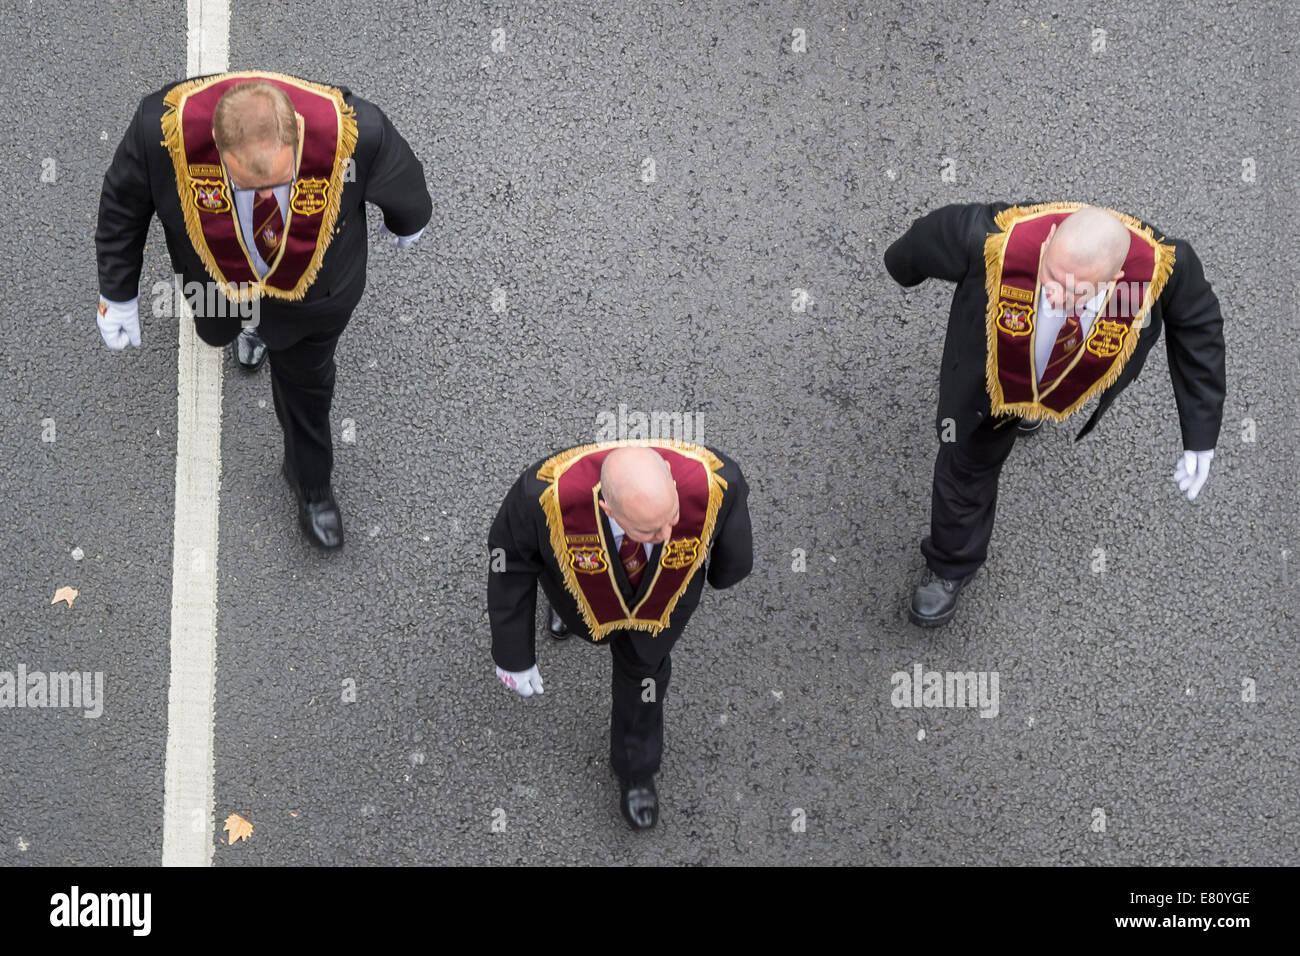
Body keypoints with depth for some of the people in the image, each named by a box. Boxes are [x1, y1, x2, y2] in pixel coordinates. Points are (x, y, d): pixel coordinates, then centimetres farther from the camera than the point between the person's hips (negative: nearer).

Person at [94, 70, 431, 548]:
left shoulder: (353, 131, -44)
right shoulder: (164, 128, -42)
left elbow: (401, 183, -16)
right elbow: (123, 204, -18)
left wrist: (407, 221, 6)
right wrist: (118, 293, -6)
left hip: (314, 286, -1)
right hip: (218, 277, 1)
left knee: (306, 381, 25)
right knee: (217, 329, 35)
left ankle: (310, 482, 55)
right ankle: (255, 325, 73)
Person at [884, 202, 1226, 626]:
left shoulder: (1162, 267, -43)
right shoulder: (992, 240, -47)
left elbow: (1198, 324, -19)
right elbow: (936, 232, -21)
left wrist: (1200, 437, -16)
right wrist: (902, 264, 4)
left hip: (1078, 384, 2)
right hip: (989, 377, -1)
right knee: (968, 462, 20)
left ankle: (1031, 412, 76)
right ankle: (951, 564, 49)